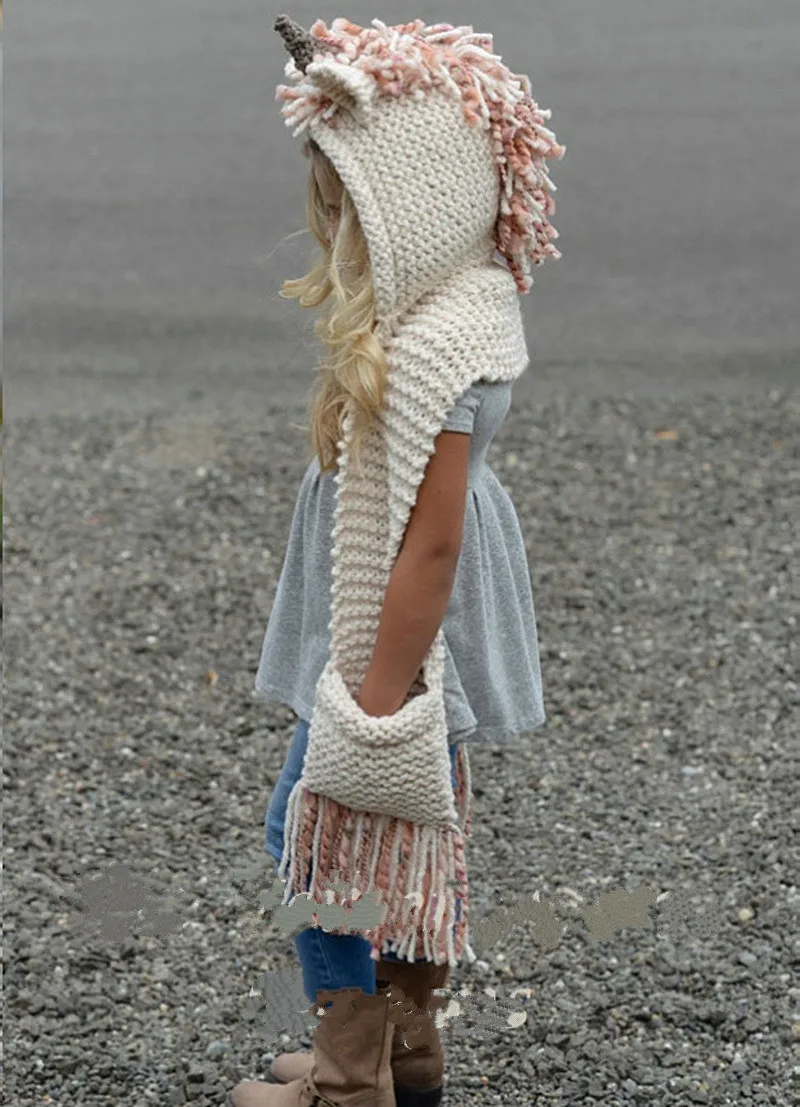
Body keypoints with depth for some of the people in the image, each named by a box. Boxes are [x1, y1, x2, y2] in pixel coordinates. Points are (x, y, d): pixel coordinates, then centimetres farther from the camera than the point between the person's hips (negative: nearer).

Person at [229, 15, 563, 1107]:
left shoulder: (433, 348, -29)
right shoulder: (459, 298, 0)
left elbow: (430, 541, -27)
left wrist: (378, 701, -23)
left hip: (398, 629, -10)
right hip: (419, 631, 10)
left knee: (326, 827, 4)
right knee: (415, 830, 21)